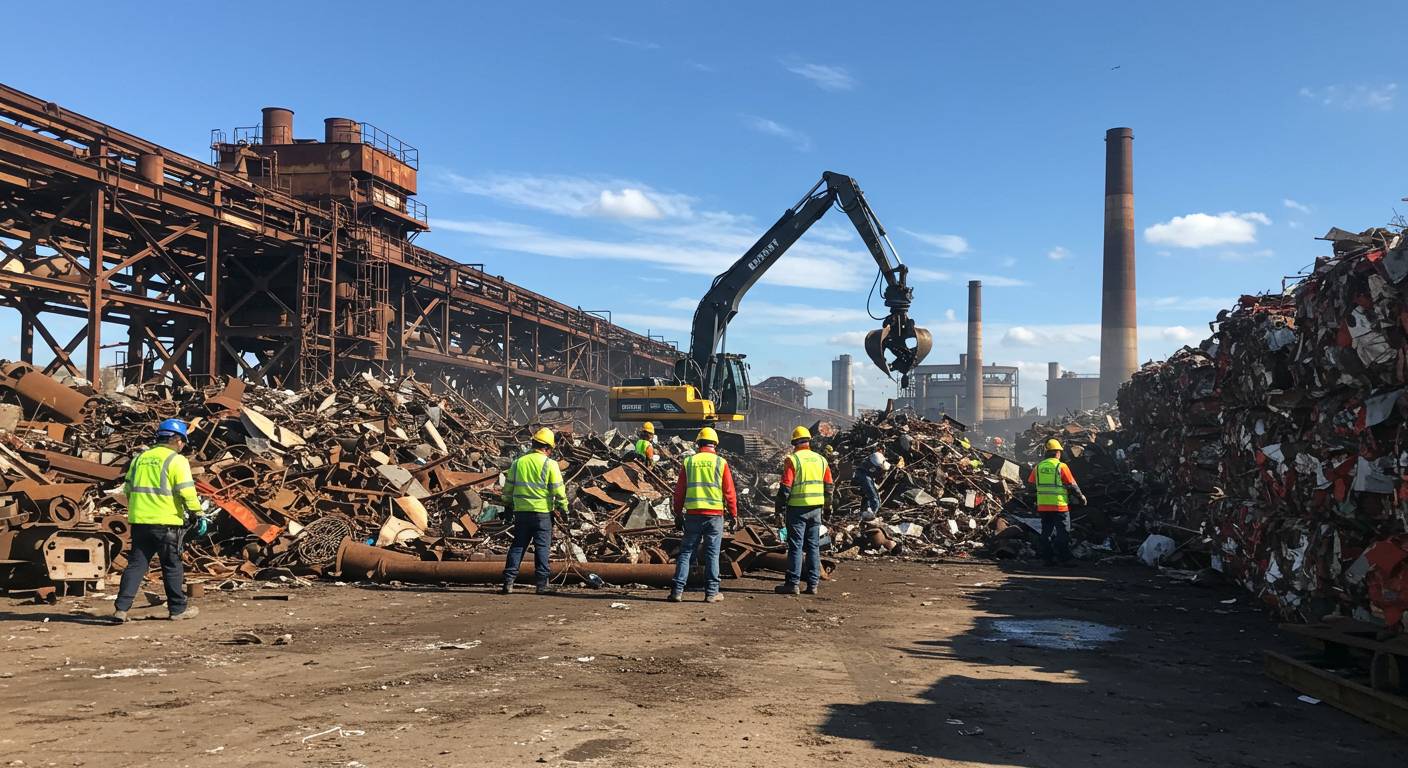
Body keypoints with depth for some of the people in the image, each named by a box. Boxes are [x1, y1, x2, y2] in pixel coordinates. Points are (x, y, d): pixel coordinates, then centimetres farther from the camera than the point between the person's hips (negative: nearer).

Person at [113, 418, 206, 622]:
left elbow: (128, 489, 18)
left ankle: (121, 608, 3)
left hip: (139, 521, 5)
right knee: (172, 566, 6)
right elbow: (187, 492, -15)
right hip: (166, 522, -5)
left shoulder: (140, 458, 14)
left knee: (136, 564, 9)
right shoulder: (176, 460, -7)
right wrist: (199, 515, -8)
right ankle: (178, 608, 14)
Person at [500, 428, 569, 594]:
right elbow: (558, 490, -7)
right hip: (543, 512, -4)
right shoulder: (549, 464, -6)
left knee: (518, 546, 9)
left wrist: (509, 504, 26)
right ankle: (542, 583, 3)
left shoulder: (518, 462, 7)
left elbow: (508, 487, 13)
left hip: (521, 511, 4)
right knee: (542, 547, 3)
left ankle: (508, 582, 6)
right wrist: (564, 508, 4)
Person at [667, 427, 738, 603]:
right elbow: (729, 491, 0)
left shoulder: (689, 462, 5)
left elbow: (679, 490, 7)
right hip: (714, 514, -1)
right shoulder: (721, 463, 0)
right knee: (712, 554, 4)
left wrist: (677, 513, 16)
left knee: (686, 552, 7)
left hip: (693, 514, 1)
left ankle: (678, 590, 3)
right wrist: (734, 514, 8)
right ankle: (711, 593, 6)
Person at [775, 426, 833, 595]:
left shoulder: (792, 460, -9)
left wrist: (780, 505, -2)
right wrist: (826, 505, 22)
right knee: (814, 546, 9)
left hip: (797, 508, -5)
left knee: (795, 546, -2)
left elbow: (785, 486, -13)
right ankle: (812, 584, 10)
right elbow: (829, 485, 12)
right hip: (816, 508, 5)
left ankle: (793, 583, -1)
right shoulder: (821, 459, 9)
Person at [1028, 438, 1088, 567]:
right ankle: (1065, 558, 3)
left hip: (1043, 506, 5)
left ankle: (1048, 557, 13)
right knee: (1063, 532, 3)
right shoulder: (1061, 466, -9)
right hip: (1059, 505, -5)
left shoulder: (1038, 467, 5)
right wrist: (1081, 497, 7)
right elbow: (1072, 485, -6)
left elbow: (1031, 483, 10)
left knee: (1046, 531, 11)